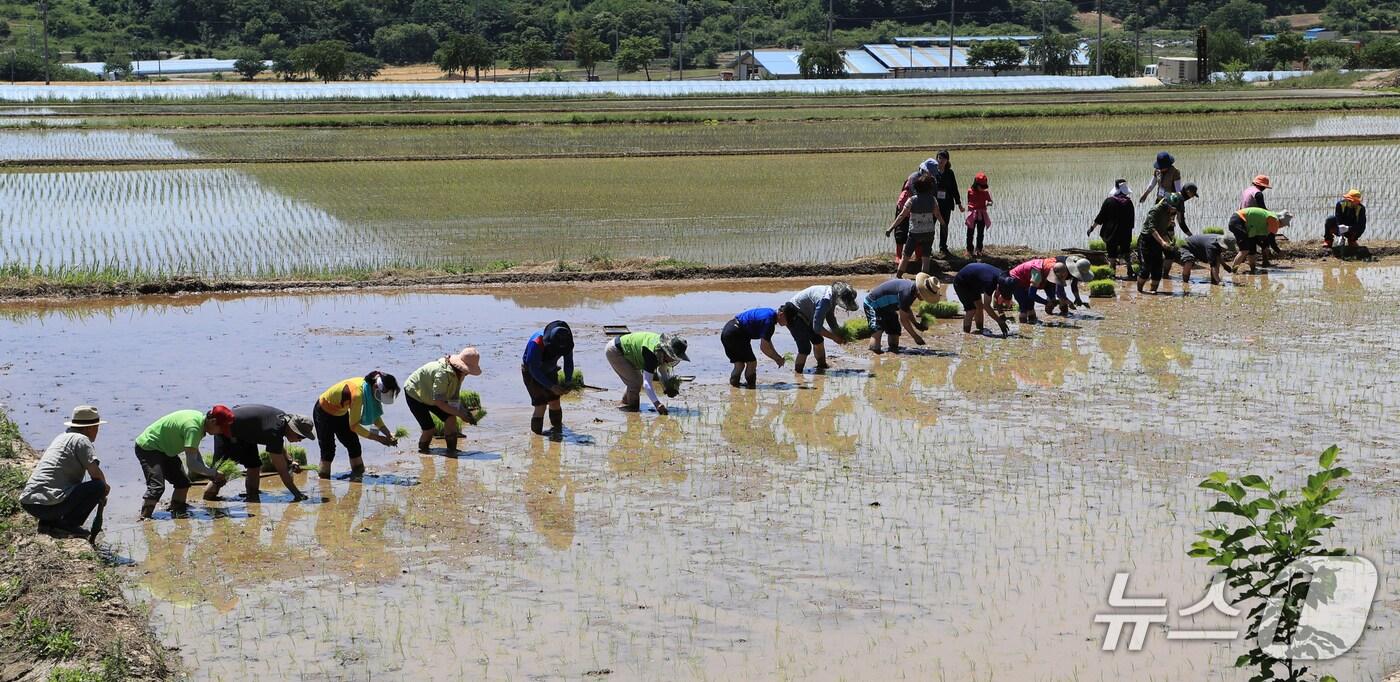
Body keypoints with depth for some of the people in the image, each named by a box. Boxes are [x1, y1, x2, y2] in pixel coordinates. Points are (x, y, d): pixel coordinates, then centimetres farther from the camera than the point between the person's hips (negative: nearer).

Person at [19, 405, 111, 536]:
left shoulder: (60, 437, 23)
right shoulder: (81, 439, -4)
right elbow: (95, 473, -12)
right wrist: (105, 488, 10)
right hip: (49, 504, -9)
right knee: (99, 486, -6)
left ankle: (47, 522, 15)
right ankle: (67, 524, -6)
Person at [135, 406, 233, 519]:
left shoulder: (200, 418, -1)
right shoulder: (193, 426, -31)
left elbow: (195, 452, 12)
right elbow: (191, 464, -34)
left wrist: (209, 473, 0)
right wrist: (214, 474, -23)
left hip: (164, 449, 10)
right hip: (147, 447, -10)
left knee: (183, 483, 11)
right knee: (156, 487, -25)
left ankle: (176, 512, 25)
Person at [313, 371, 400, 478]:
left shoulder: (371, 389, -17)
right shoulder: (358, 394, -41)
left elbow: (375, 415, -4)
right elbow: (354, 425, -35)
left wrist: (388, 434, -17)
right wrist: (378, 438, -33)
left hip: (341, 413, 8)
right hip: (324, 412, -8)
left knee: (354, 445, 2)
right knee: (328, 449, -10)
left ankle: (358, 476, 9)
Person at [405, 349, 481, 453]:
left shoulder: (459, 373, -12)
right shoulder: (443, 373, -39)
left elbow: (455, 398, -4)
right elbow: (438, 402, -37)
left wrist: (466, 412, -18)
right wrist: (459, 414, -36)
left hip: (429, 394, 8)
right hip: (415, 394, -8)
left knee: (451, 419, -8)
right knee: (430, 429, -13)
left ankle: (452, 449, 2)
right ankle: (422, 449, 14)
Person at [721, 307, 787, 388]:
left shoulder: (770, 313, 14)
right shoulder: (769, 320, -16)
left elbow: (767, 341, 24)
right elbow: (764, 347, -14)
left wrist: (777, 357, 21)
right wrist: (777, 359, -2)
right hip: (734, 335, -10)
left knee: (740, 363, 18)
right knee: (751, 362, -3)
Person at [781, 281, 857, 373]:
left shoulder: (832, 298, -2)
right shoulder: (825, 300, -32)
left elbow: (831, 318, 15)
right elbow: (817, 328, -28)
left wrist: (840, 335, 3)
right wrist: (834, 337, -17)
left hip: (804, 316, 10)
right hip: (793, 314, -10)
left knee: (818, 341, 17)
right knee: (805, 348, -16)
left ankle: (822, 366, 35)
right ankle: (797, 373, -7)